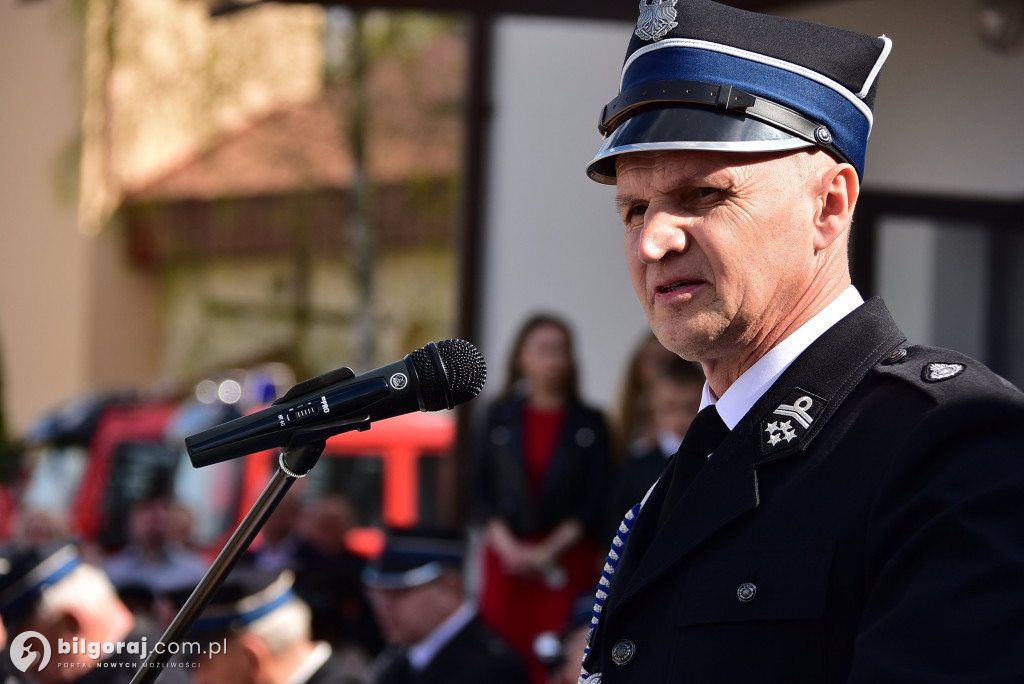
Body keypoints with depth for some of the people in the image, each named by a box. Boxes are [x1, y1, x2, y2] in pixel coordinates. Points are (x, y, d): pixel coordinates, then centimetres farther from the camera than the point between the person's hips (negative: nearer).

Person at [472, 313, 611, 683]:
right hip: (508, 559, 1)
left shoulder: (589, 423, 5)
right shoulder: (500, 416, 9)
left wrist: (548, 551, -8)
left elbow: (596, 501, 0)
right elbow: (483, 490, 6)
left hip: (568, 563, -1)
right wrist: (507, 545, -8)